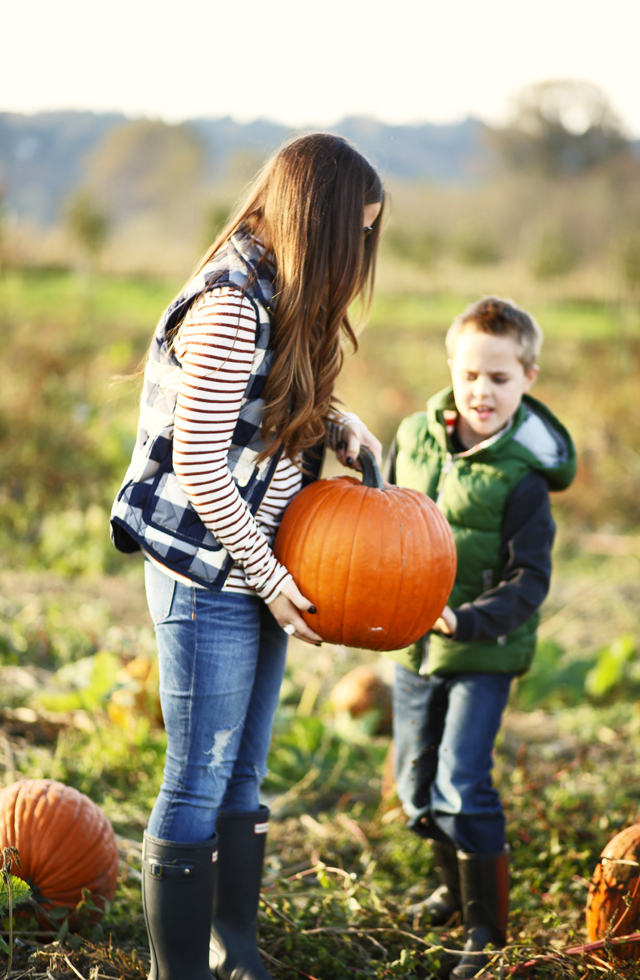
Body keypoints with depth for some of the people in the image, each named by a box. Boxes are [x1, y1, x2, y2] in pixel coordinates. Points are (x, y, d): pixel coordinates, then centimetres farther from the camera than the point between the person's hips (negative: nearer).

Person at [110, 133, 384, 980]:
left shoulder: (279, 297, 8)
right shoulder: (229, 307, -20)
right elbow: (199, 466, -21)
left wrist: (339, 423, 1)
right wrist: (269, 578, -14)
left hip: (259, 575, 9)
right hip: (208, 581, -9)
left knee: (243, 779, 16)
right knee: (199, 784, 0)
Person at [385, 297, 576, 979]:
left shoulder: (521, 476, -17)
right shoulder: (415, 436, -2)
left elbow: (529, 580, -18)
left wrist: (467, 620, -31)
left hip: (485, 650, -6)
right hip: (413, 643, 6)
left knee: (460, 783, -12)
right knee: (415, 783, 15)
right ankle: (456, 886, 40)